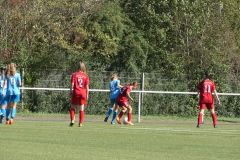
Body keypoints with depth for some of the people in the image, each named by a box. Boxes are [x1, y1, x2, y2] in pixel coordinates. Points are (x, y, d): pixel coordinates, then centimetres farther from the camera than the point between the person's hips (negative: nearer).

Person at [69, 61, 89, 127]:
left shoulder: (74, 74, -2)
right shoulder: (86, 76, 1)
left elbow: (72, 84, -6)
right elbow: (87, 86, 0)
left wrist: (71, 91, 4)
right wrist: (87, 94, 6)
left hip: (76, 92, -1)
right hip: (83, 93, 1)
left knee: (73, 107, 10)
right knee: (81, 108, 5)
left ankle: (72, 120, -6)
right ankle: (80, 123, 4)